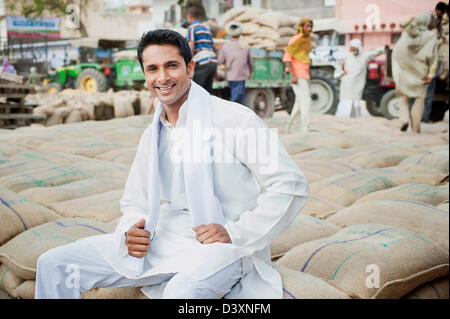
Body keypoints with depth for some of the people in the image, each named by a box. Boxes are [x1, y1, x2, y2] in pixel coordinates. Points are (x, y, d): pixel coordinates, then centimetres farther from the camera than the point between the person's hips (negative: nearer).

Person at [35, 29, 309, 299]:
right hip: (159, 245, 6)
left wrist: (234, 233, -15)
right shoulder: (152, 136, 14)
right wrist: (130, 232, -4)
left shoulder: (233, 119, -7)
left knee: (181, 291, -41)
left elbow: (291, 184, -10)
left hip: (217, 248, -6)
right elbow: (135, 204, 20)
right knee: (54, 264, -3)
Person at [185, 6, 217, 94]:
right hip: (213, 62, 7)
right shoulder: (206, 28, 23)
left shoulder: (192, 27, 0)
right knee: (207, 91, 10)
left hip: (202, 63, -7)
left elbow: (191, 48, -12)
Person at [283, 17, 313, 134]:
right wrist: (292, 75, -24)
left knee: (300, 102, 14)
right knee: (306, 101, -16)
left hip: (304, 75, 9)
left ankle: (288, 127, 27)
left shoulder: (306, 40, 15)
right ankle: (305, 130, -18)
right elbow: (286, 57, -16)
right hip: (297, 75, -9)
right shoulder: (295, 39, -10)